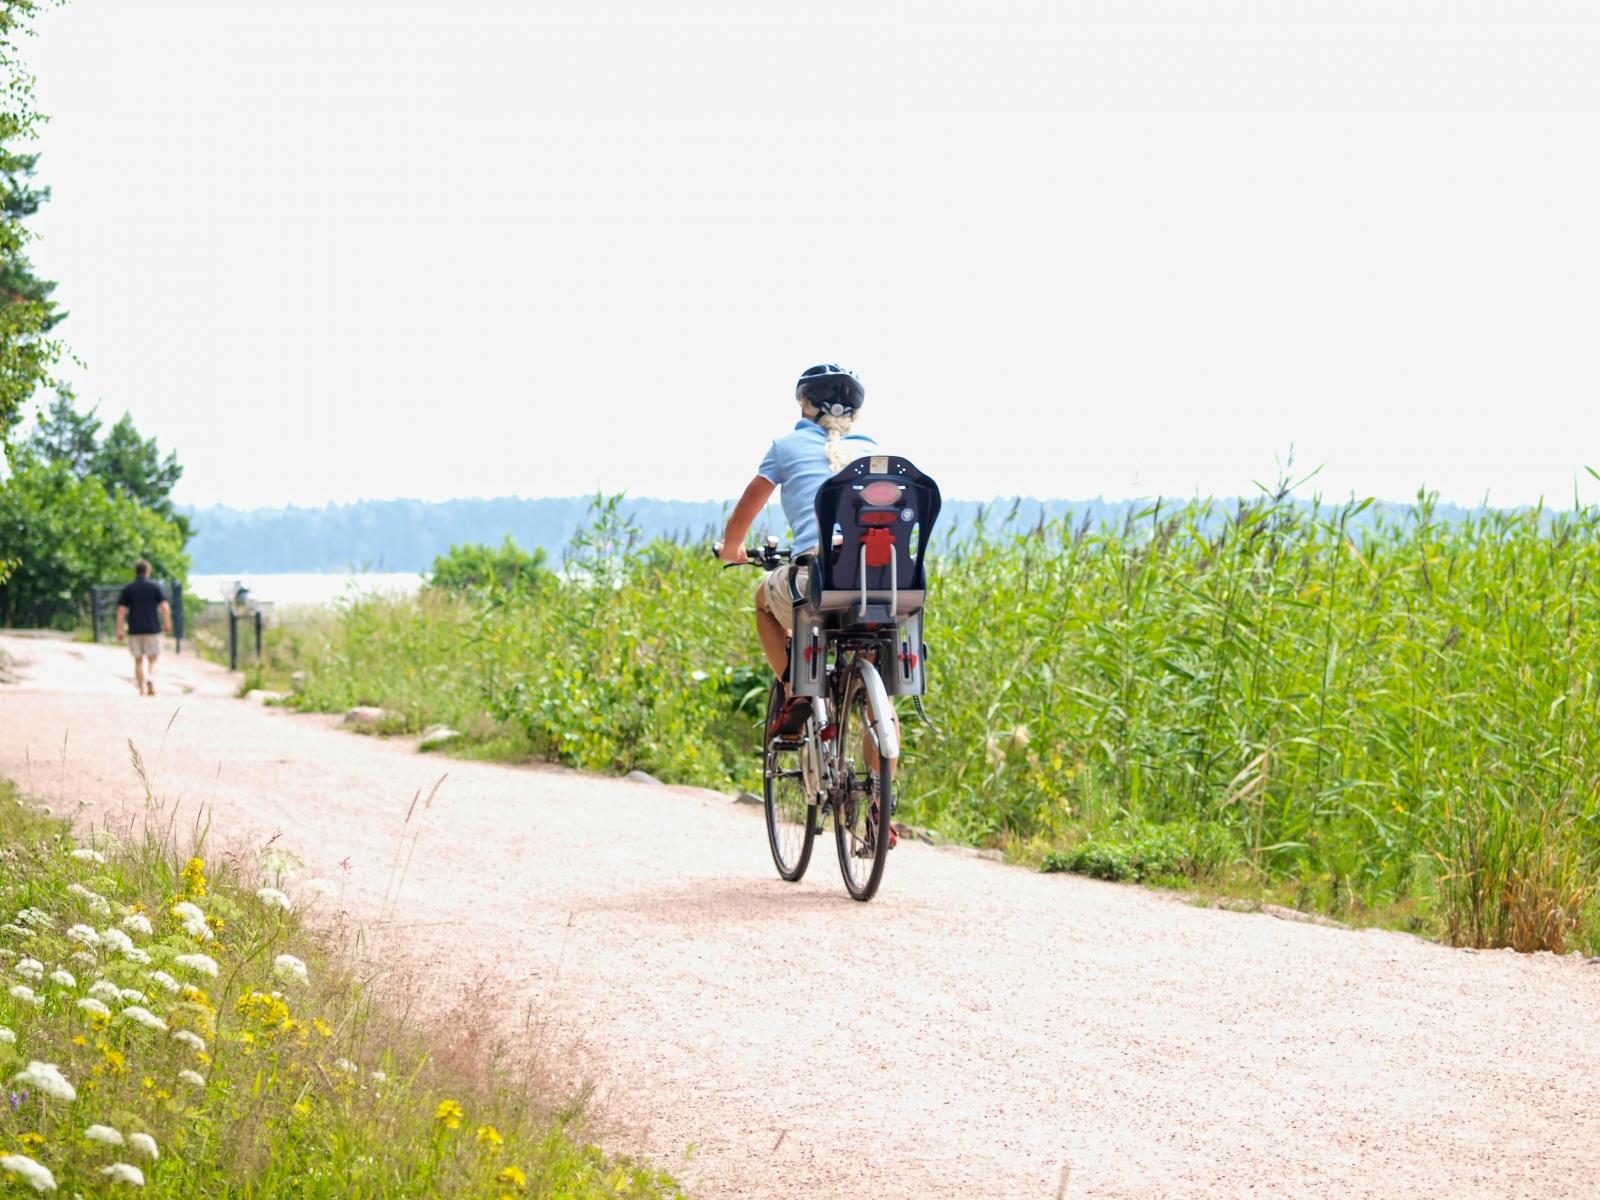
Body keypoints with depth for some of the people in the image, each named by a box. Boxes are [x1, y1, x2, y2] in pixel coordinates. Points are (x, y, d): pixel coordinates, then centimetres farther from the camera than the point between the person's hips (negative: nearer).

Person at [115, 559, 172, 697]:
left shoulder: (128, 589, 5)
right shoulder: (155, 586, 1)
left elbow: (121, 611, -2)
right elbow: (165, 607, -6)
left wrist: (120, 630, -2)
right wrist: (167, 623, 6)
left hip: (135, 630, 1)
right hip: (152, 628, -1)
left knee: (138, 661, 11)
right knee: (152, 660, 5)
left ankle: (141, 689, 9)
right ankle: (150, 681, -20)